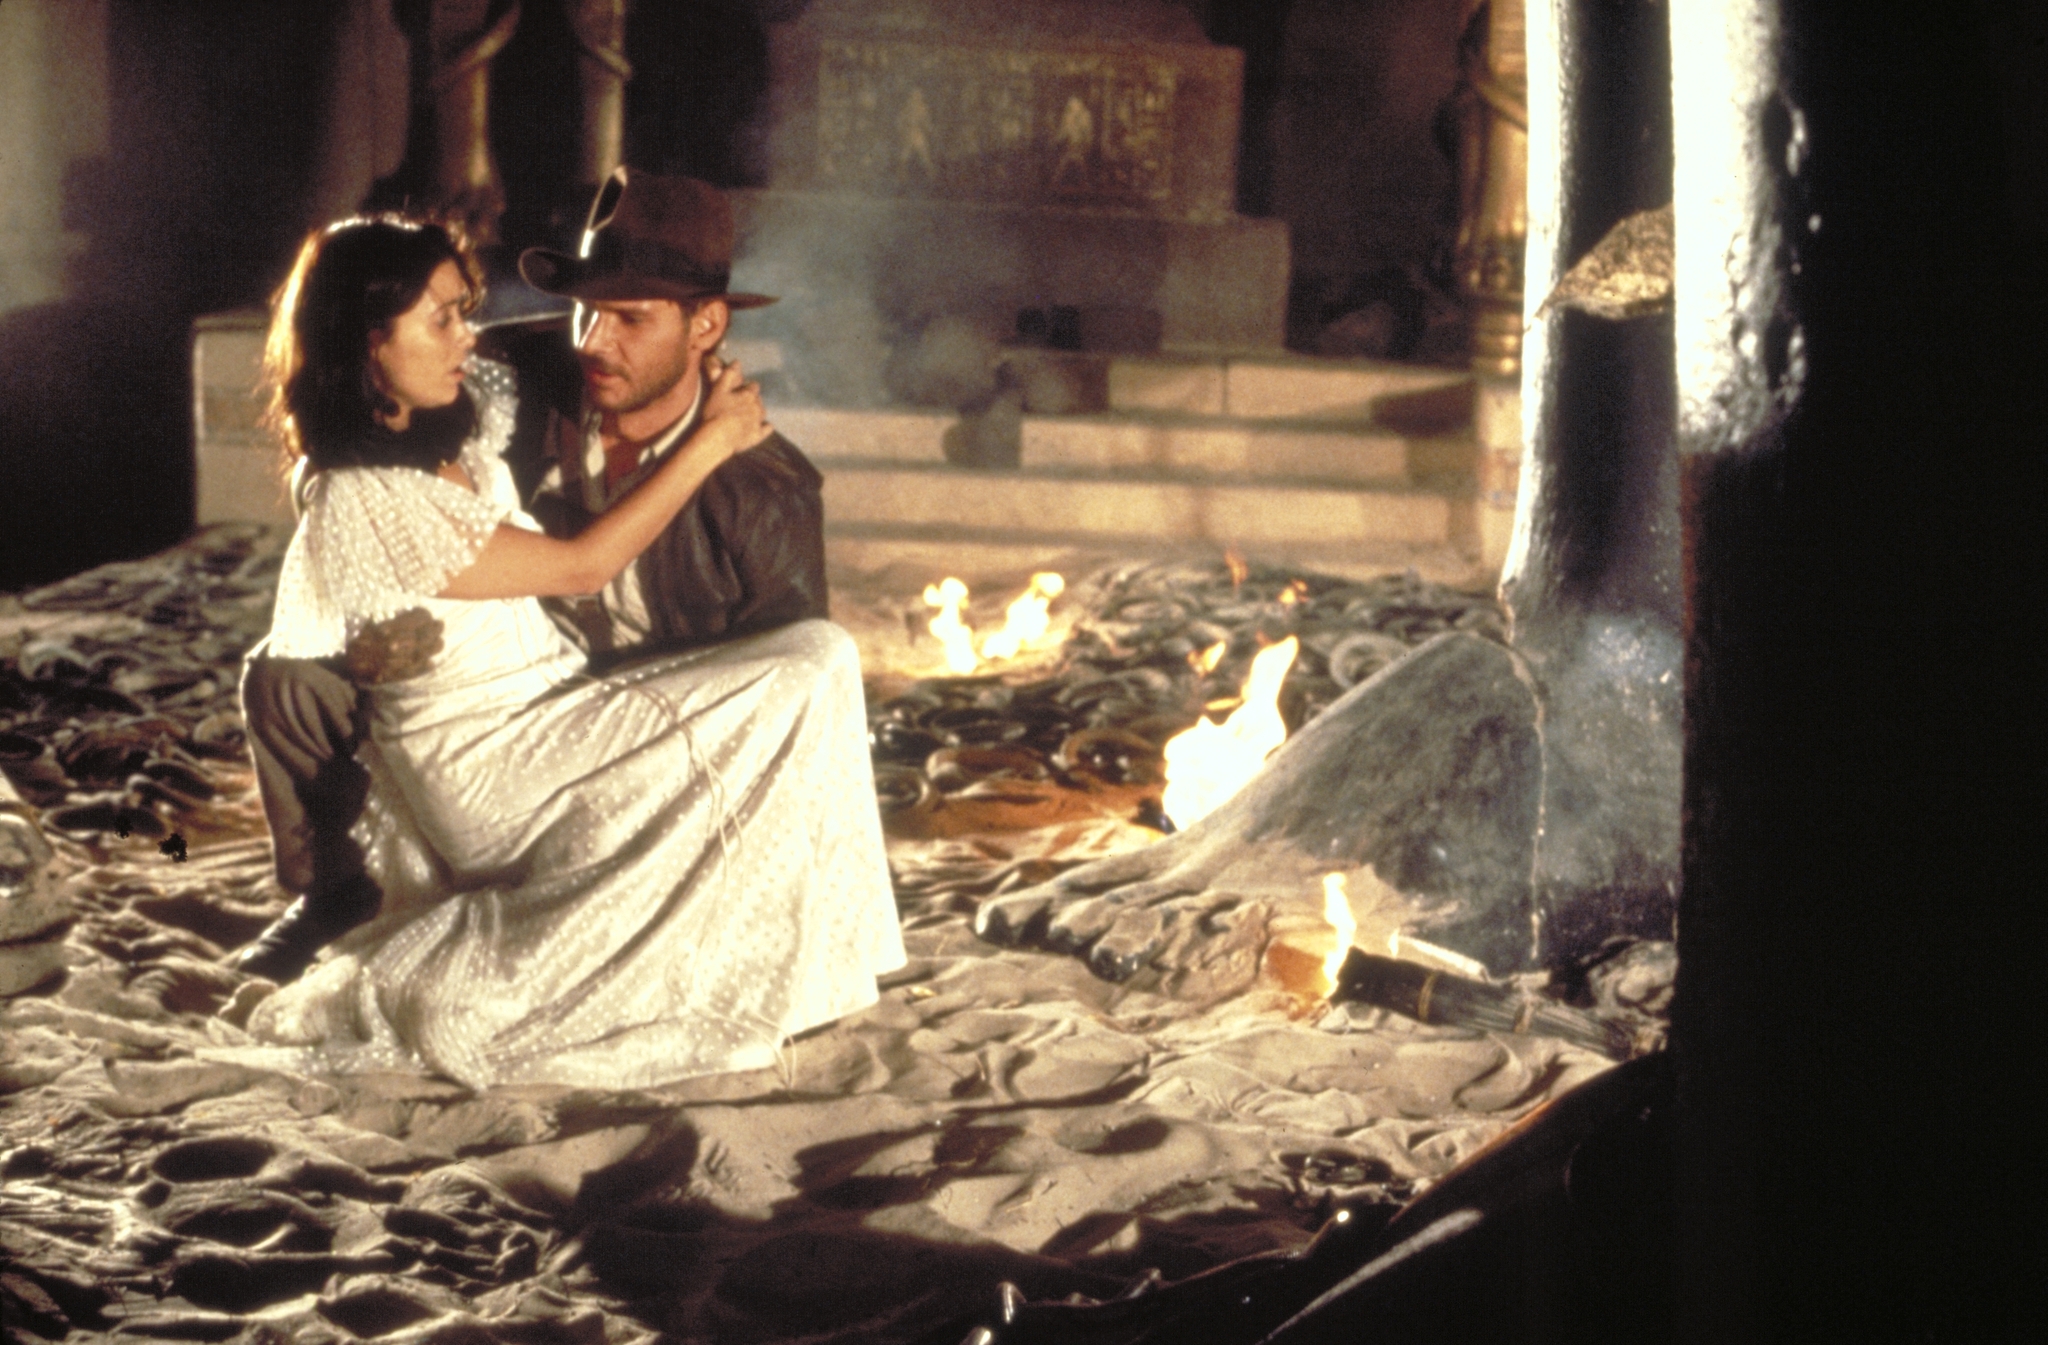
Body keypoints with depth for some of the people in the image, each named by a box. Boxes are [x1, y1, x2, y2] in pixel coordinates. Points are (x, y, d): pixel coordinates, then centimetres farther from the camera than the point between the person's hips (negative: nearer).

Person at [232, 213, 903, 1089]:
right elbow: (582, 567, -15)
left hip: (555, 712, 9)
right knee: (811, 669, -15)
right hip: (491, 769, -9)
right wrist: (709, 441, -9)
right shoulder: (364, 504, -18)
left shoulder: (466, 424, 9)